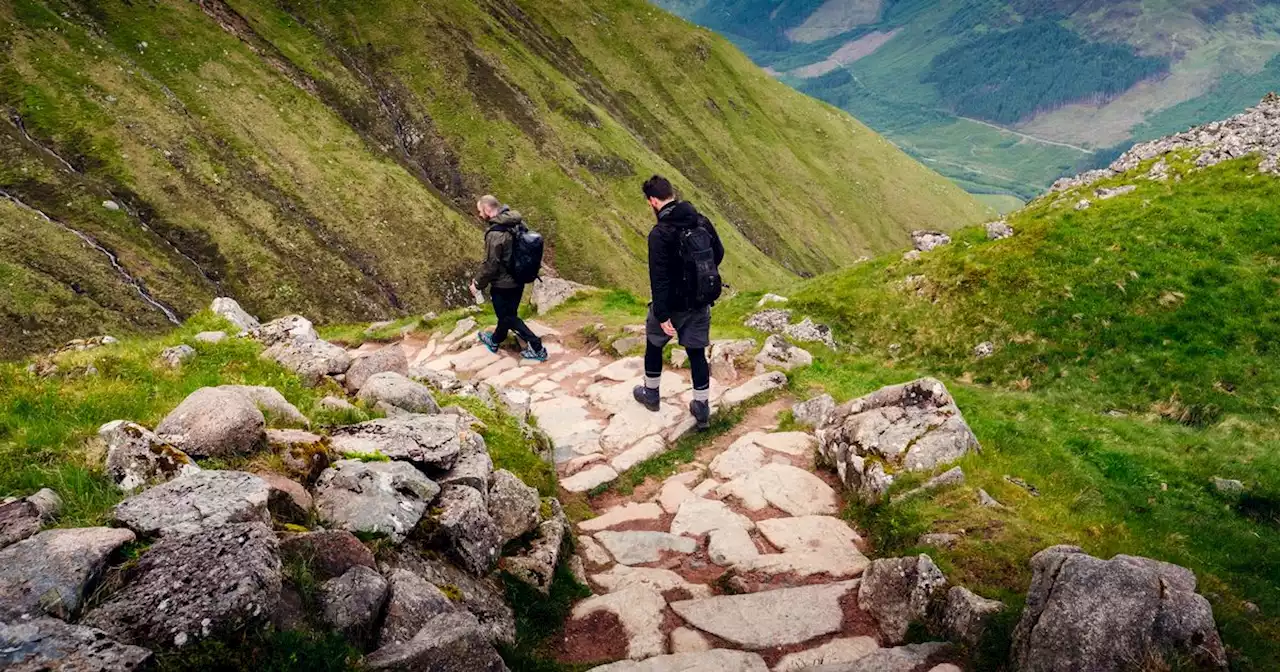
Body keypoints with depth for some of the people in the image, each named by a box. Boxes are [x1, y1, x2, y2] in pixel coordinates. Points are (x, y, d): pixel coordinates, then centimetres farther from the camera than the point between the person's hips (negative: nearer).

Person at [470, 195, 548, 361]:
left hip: (503, 284, -8)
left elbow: (490, 265, -23)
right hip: (519, 279, 8)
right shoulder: (517, 222, -3)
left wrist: (478, 284, -8)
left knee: (508, 317, 10)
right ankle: (495, 341, 47)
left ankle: (537, 348, 9)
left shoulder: (495, 234, -28)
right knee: (507, 313, 26)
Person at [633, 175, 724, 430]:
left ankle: (651, 394, 37)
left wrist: (662, 315, -22)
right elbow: (719, 254, 10)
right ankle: (702, 409, 17)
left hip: (672, 305, -5)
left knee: (654, 345, 20)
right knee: (697, 353, 13)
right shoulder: (702, 222, -3)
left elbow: (659, 278, -25)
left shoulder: (660, 234, -22)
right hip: (700, 304, 5)